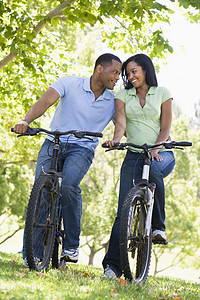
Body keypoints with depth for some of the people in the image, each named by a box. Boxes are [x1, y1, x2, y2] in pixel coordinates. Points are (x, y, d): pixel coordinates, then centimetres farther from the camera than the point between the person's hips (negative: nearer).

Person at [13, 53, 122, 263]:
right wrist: (26, 121, -36)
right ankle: (34, 250, -1)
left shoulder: (113, 102, 4)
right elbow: (46, 100, -18)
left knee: (69, 186, -28)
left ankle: (72, 244, -12)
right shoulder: (69, 83, -4)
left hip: (82, 149, 0)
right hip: (53, 144, 0)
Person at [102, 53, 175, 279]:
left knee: (154, 170, -39)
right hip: (134, 155, 2)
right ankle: (112, 264, -11)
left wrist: (156, 149, -18)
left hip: (161, 153, -1)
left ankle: (158, 225, -23)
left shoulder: (162, 93, 6)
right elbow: (121, 123, -3)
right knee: (124, 209, -10)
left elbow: (165, 127, 0)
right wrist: (115, 140, -26)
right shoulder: (123, 95, 11)